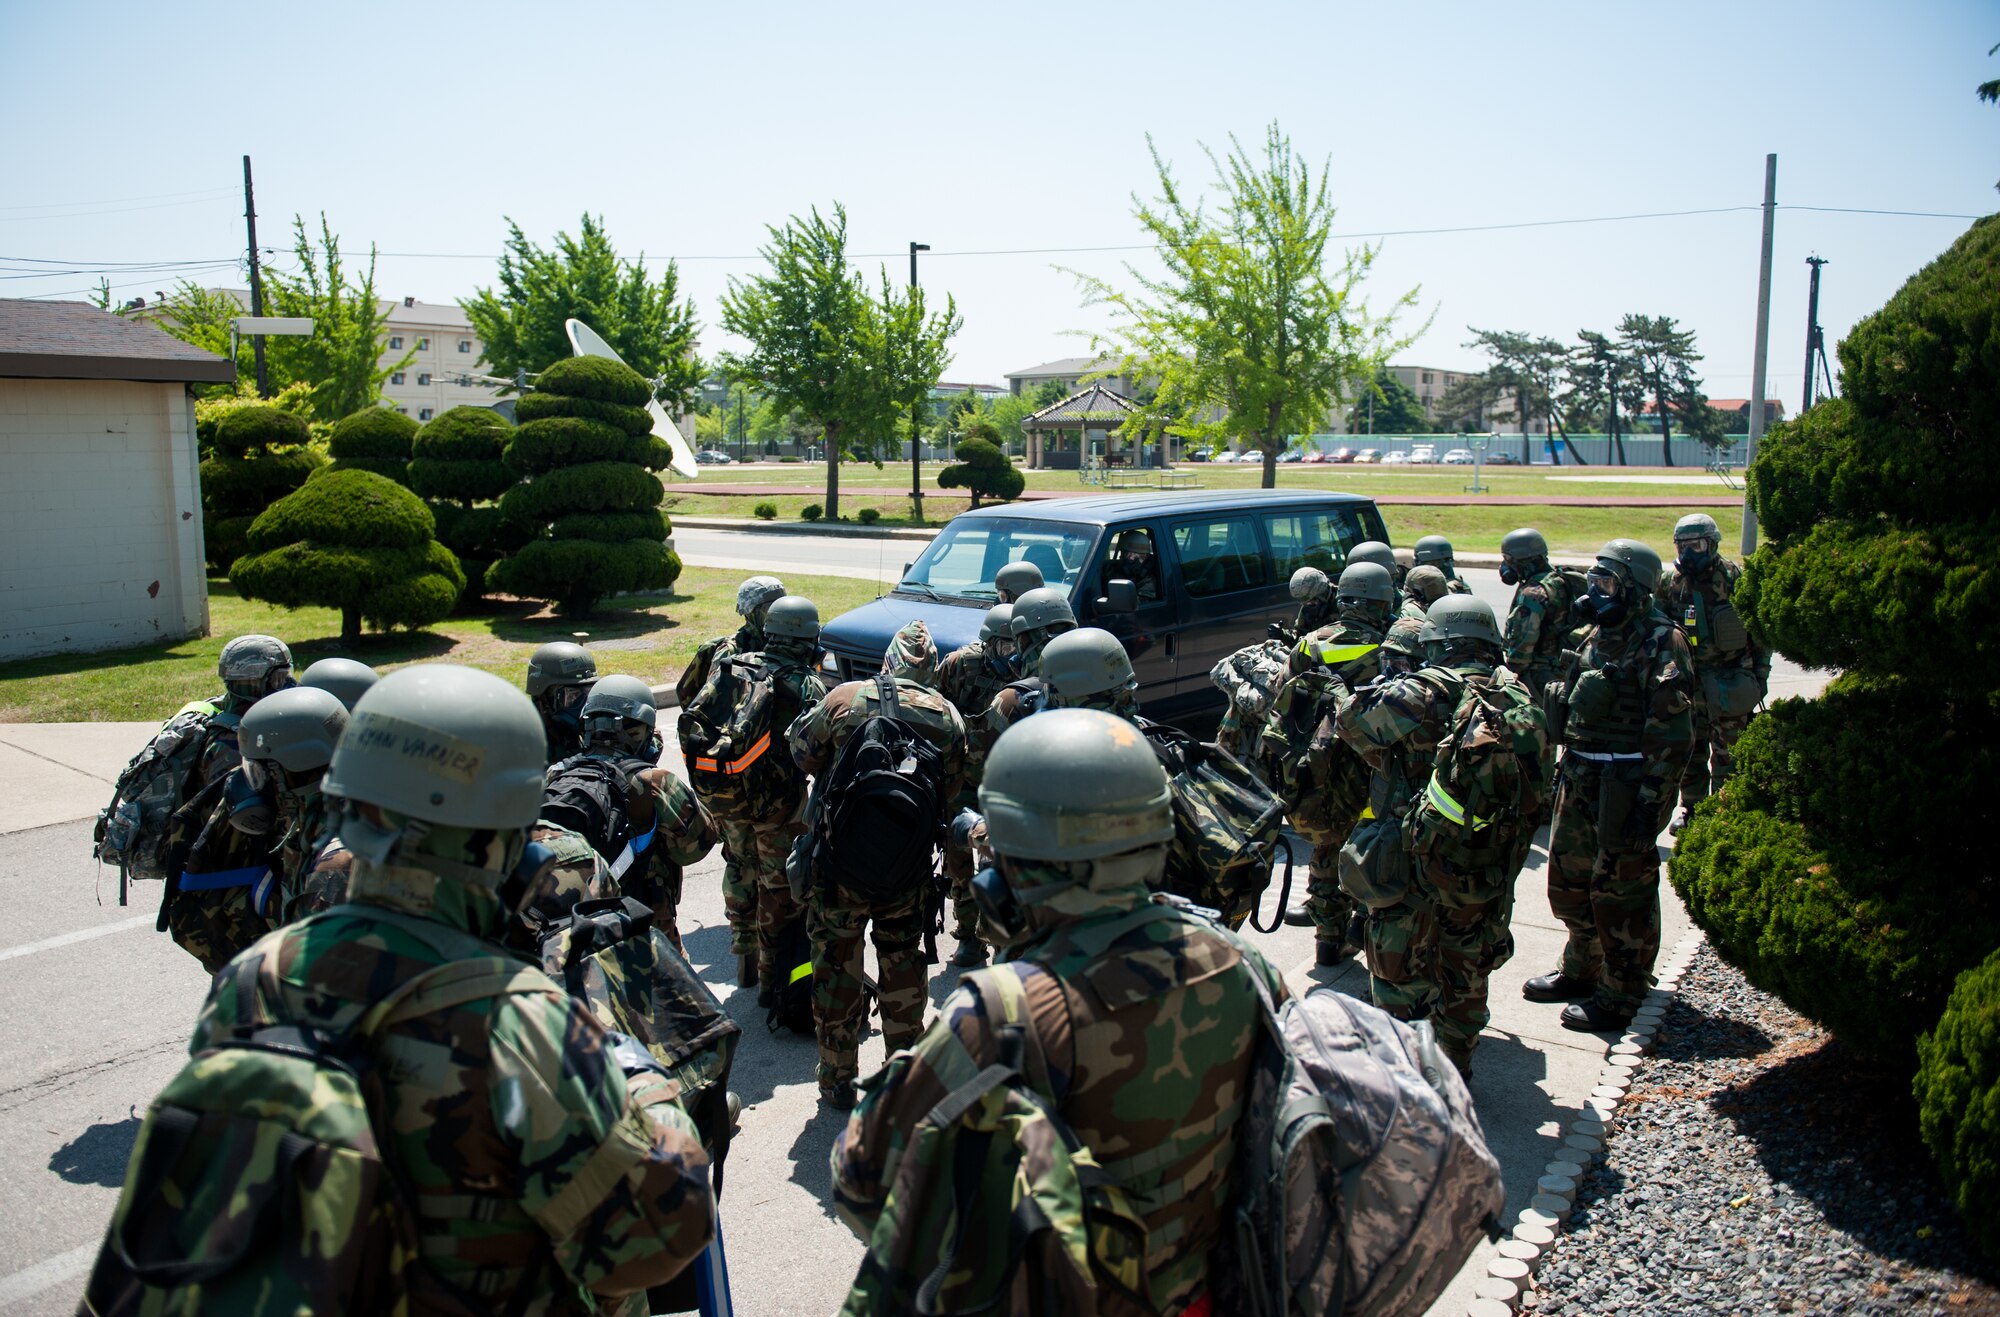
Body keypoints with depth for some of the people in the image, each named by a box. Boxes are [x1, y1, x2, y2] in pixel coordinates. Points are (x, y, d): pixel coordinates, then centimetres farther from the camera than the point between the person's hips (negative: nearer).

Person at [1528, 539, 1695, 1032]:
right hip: (1582, 779, 9)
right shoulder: (1594, 635, 12)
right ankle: (1581, 970, 34)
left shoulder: (1660, 642, -13)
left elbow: (1672, 730, -18)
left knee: (1621, 889, 0)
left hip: (1627, 783, -8)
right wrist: (1566, 771, 18)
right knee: (1569, 878, 17)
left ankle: (1620, 995, 12)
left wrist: (1650, 799, -21)